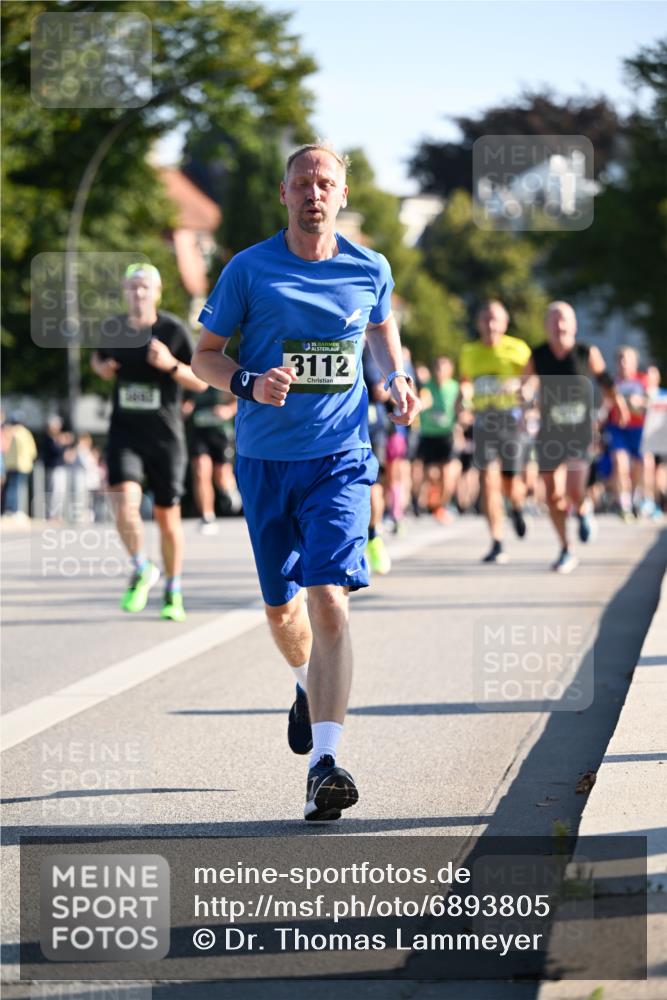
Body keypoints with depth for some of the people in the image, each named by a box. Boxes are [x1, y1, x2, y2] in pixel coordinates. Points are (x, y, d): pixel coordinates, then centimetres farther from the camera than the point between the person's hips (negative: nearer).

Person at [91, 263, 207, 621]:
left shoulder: (174, 330, -7)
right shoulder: (113, 329, 2)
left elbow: (201, 382, -3)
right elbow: (99, 357, 24)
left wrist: (171, 365, -22)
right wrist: (102, 367, 0)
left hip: (165, 437, -1)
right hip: (124, 433, 1)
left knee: (167, 517, 7)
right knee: (124, 504, -20)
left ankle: (173, 592, 27)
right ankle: (142, 570, 5)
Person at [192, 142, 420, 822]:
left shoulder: (370, 270, 2)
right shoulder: (248, 269, -2)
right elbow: (204, 356, 3)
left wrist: (397, 378, 4)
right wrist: (248, 383, -17)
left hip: (340, 459, -1)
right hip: (265, 459, 1)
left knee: (328, 599, -17)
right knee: (280, 608, 13)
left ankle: (324, 764, -21)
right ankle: (308, 685, 48)